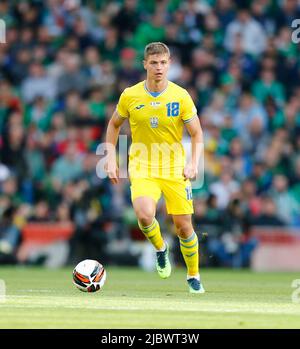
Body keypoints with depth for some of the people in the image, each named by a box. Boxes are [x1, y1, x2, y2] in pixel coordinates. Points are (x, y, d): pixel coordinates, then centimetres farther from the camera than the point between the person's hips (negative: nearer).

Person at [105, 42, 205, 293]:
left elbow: (196, 134, 1)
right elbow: (114, 124, 13)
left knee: (184, 226, 1)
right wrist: (111, 159, 4)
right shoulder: (130, 96, -4)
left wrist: (193, 163, -14)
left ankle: (193, 275, 25)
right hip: (142, 166, 0)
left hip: (174, 167, 0)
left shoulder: (181, 96, -6)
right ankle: (160, 248, 6)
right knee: (145, 214, -27)